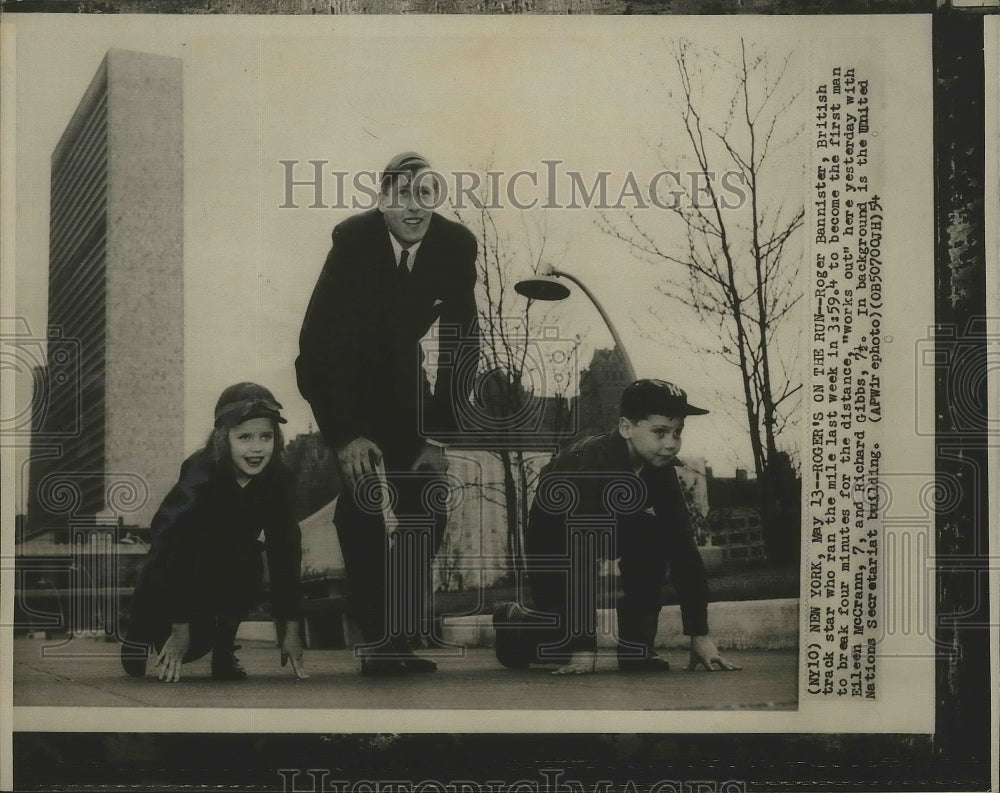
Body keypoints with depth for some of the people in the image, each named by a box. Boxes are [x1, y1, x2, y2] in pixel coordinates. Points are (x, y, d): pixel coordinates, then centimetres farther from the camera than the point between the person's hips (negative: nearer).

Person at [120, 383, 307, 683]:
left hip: (228, 566, 4)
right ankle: (142, 629, 10)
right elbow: (173, 545, -31)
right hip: (175, 567, -4)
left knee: (248, 562, -29)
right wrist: (180, 626, -31)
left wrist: (290, 626, -21)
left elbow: (286, 550, -18)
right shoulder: (199, 476, -30)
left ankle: (224, 649, -7)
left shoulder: (277, 479, -19)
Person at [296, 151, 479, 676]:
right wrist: (345, 434, -31)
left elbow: (462, 342, -12)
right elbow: (318, 338, -25)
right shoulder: (352, 239, -25)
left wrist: (439, 434, -16)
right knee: (362, 495, -17)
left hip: (402, 378, 3)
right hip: (337, 374, -3)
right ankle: (375, 637, -7)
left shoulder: (457, 244, -16)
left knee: (426, 508, -4)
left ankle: (406, 636, 6)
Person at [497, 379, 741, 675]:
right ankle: (515, 622, 16)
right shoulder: (591, 464, -36)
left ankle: (636, 643, -11)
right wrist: (584, 646, -41)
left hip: (607, 535, 5)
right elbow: (581, 554, -40)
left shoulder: (659, 469, -17)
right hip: (553, 549, -5)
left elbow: (683, 548, -18)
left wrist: (700, 635, -22)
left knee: (657, 533, -21)